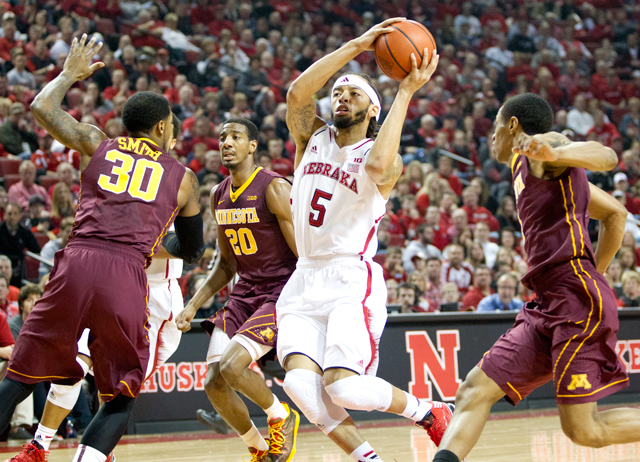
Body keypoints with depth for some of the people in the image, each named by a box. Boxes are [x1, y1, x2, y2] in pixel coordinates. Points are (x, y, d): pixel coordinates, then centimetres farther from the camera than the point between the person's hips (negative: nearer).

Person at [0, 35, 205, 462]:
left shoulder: (99, 146, 21)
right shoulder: (183, 178, 21)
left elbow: (43, 107, 28)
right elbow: (192, 251, 30)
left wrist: (70, 74, 45)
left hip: (76, 264, 1)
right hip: (126, 276, -1)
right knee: (121, 398, 14)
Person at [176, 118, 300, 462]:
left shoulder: (274, 189, -14)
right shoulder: (219, 197, 9)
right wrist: (193, 305, 9)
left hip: (282, 292, -7)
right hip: (244, 293, 7)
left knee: (232, 367, -25)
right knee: (214, 384, -5)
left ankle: (281, 417, 4)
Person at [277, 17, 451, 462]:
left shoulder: (382, 158, 0)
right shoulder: (312, 138, 13)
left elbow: (379, 166, -27)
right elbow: (297, 92, -6)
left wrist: (406, 93, -22)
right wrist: (356, 46, -12)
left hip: (352, 279, -4)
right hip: (305, 281, 4)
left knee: (343, 386, -22)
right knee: (300, 380, -22)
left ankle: (427, 411, 6)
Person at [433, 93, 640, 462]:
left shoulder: (542, 145, 1)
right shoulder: (528, 171, 27)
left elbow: (606, 156, -21)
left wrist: (553, 154, -39)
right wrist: (597, 272, 32)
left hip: (578, 299, -10)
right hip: (548, 307, 10)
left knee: (583, 430, -11)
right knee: (475, 392, -3)